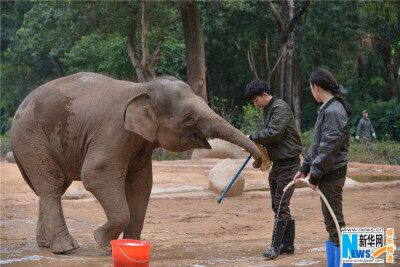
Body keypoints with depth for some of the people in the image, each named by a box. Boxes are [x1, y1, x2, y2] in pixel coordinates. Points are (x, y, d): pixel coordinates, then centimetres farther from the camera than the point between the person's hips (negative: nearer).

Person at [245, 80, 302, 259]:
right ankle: (287, 244, 20)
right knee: (277, 205, 12)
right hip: (276, 164, 10)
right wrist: (257, 144, 0)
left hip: (288, 163, -10)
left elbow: (274, 133, -25)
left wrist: (253, 137, -12)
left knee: (281, 206, -9)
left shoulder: (280, 108, -16)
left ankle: (275, 247, -8)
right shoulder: (266, 110, 14)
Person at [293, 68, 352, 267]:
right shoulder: (327, 109, 13)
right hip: (326, 173, 10)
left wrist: (314, 175, -18)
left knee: (335, 222, -5)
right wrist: (305, 168, 17)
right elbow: (317, 144, 19)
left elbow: (329, 147, -22)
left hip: (331, 174, -10)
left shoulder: (334, 111, -19)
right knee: (331, 221, 16)